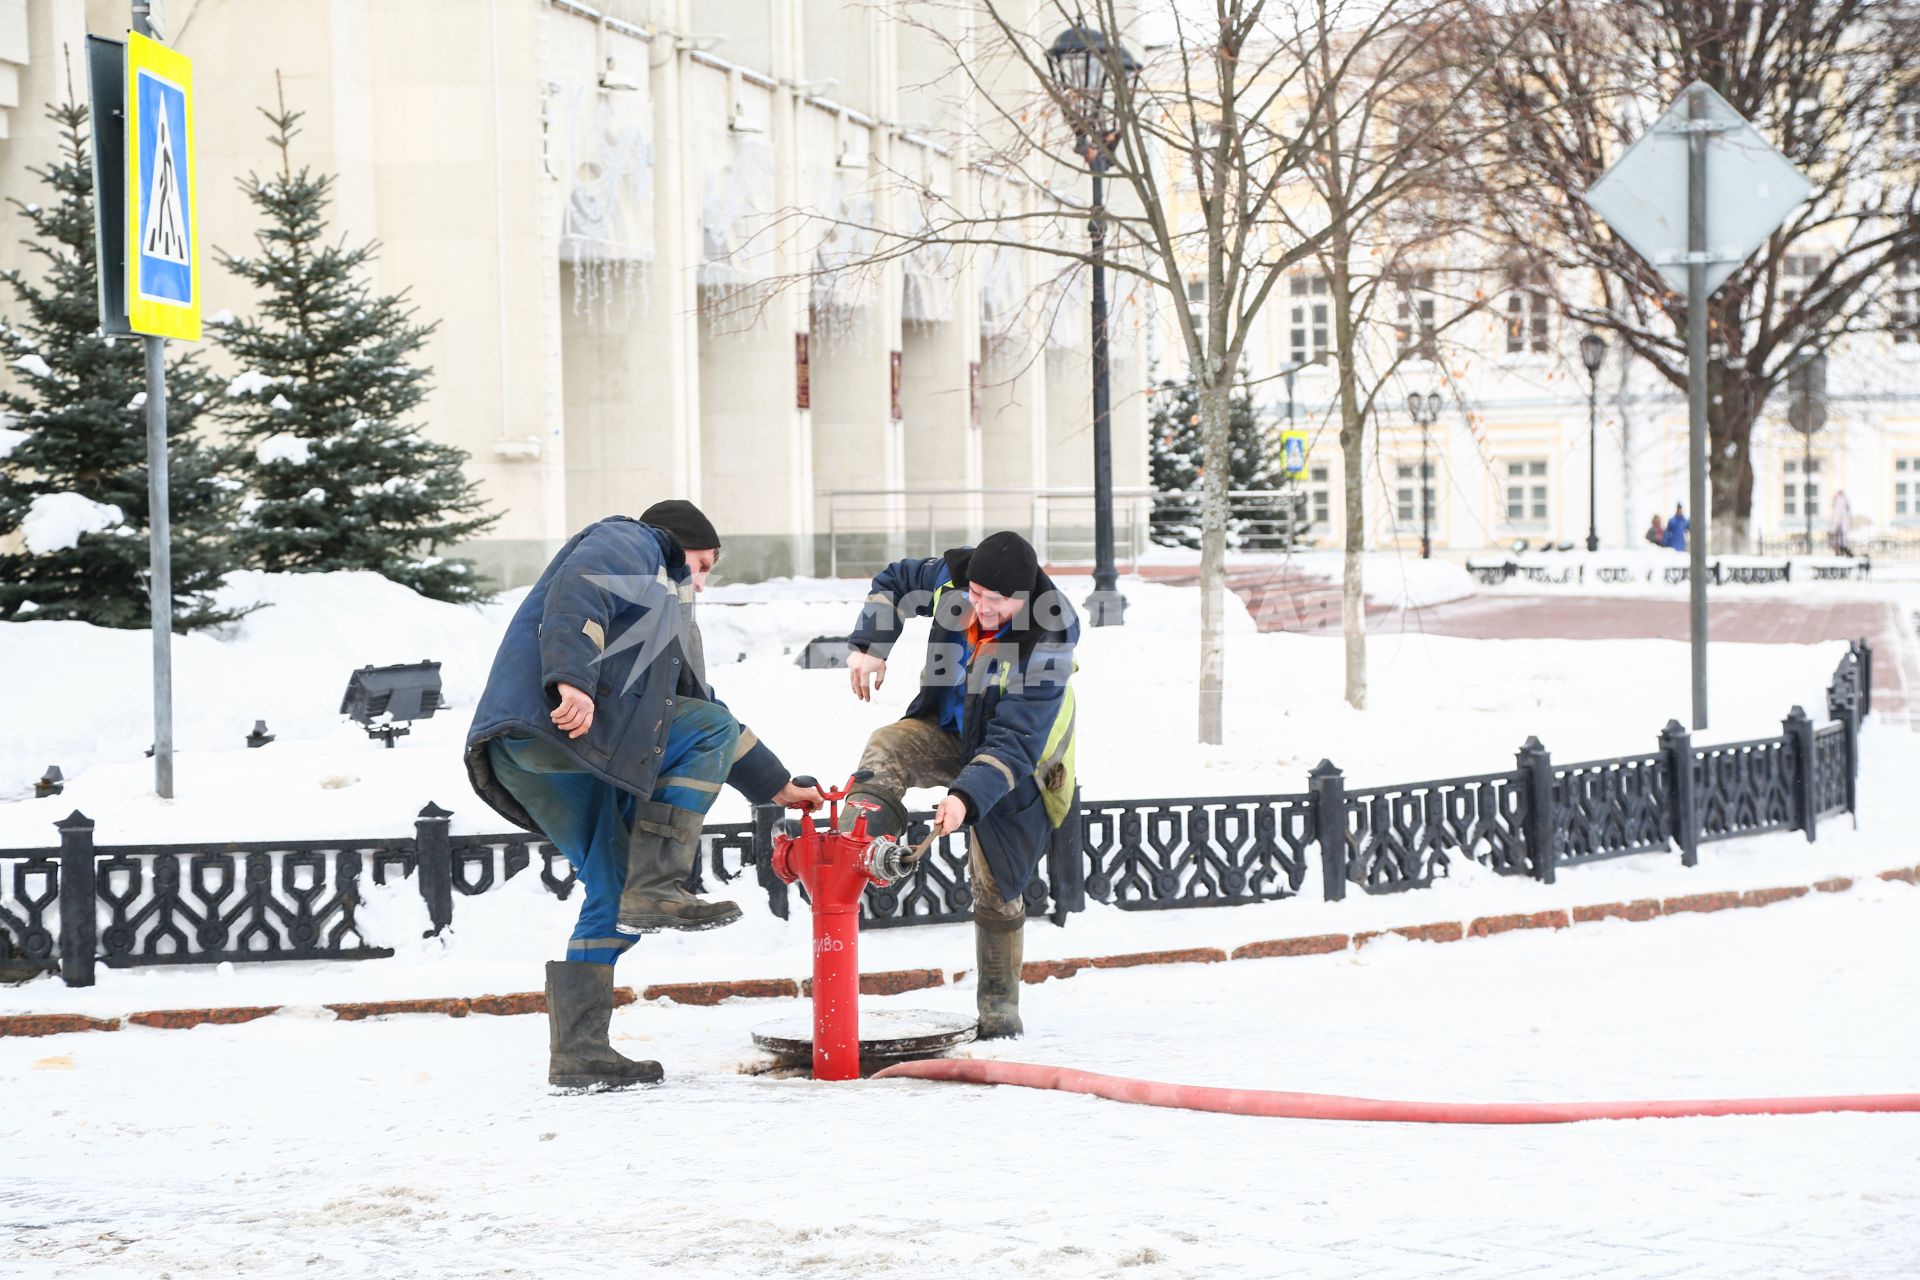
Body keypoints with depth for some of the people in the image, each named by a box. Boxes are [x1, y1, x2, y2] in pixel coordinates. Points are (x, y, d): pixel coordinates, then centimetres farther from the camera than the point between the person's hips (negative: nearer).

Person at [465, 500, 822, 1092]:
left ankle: (578, 1054, 7)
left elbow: (701, 709, 45)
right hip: (548, 720, -9)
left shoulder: (662, 610, 40)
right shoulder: (633, 543, 12)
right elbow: (578, 590, -11)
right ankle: (657, 889, -13)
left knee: (613, 896, 10)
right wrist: (573, 681, -27)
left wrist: (777, 785, 46)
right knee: (713, 729, -5)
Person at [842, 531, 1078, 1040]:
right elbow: (895, 581, 4)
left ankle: (999, 1006, 14)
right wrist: (869, 645, -10)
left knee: (997, 885, -1)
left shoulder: (1046, 646, -33)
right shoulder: (950, 578, -20)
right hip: (947, 732, 4)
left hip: (1015, 766, -4)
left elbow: (1014, 744, -35)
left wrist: (967, 796, -47)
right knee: (888, 748, -29)